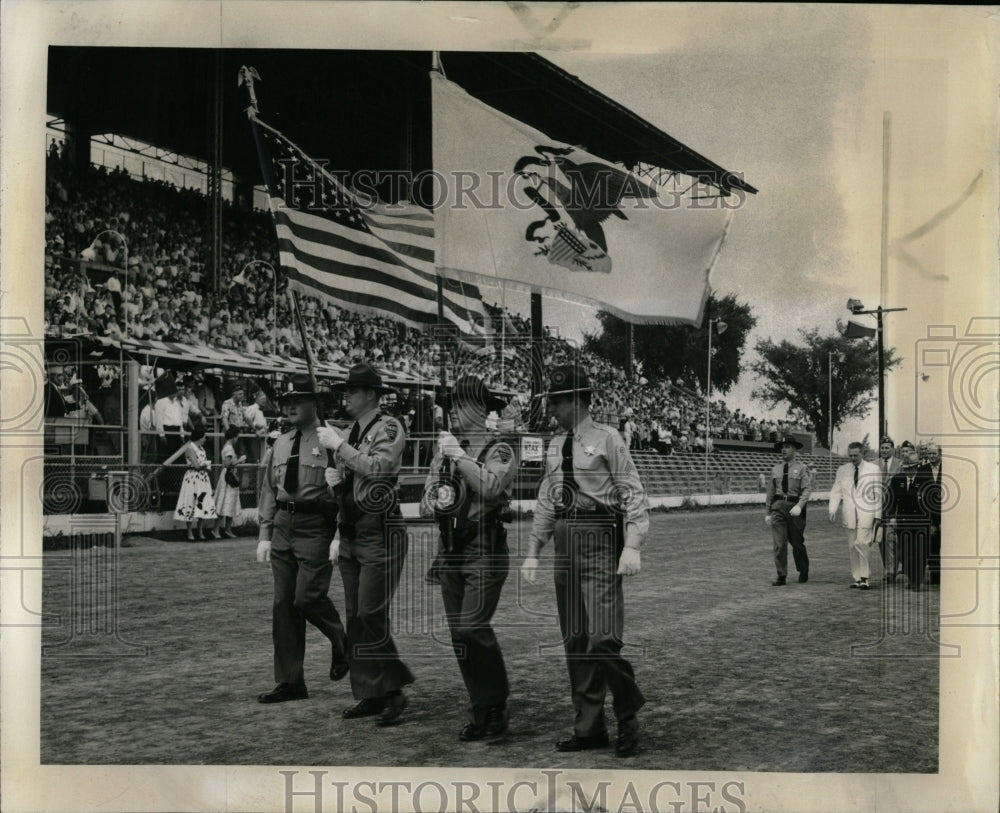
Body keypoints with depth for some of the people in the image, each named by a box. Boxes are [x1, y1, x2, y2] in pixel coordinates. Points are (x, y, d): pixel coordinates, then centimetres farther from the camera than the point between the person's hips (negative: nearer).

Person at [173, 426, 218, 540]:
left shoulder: (201, 447, 16)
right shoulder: (190, 447, -11)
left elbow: (206, 462, 16)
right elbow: (196, 465, -16)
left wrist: (203, 464, -5)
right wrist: (206, 464, 1)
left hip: (203, 478, 8)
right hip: (193, 478, -8)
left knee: (202, 504, 4)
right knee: (191, 504, -4)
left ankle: (200, 530, 11)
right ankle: (189, 532, 2)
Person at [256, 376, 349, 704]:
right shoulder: (280, 444, 15)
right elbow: (269, 491, 18)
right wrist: (265, 534, 12)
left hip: (315, 526, -6)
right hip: (283, 526, 6)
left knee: (307, 597, -13)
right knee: (283, 604, 6)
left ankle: (341, 642, 20)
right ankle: (289, 682, 14)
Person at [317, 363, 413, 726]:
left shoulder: (389, 428, -7)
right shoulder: (353, 432, 16)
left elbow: (378, 467, -25)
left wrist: (339, 445, -18)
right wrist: (336, 480, 5)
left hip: (380, 536, -8)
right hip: (351, 537, 8)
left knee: (372, 618, -11)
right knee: (355, 620, 9)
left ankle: (393, 691, 2)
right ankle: (370, 695, 17)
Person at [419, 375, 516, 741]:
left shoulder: (499, 451, -4)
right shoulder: (445, 448, 15)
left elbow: (490, 487, -24)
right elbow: (426, 500, 20)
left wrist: (460, 456, -20)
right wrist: (432, 503, -2)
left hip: (485, 551, -7)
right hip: (451, 553, 7)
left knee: (472, 627, -17)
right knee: (459, 636, 7)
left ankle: (496, 708, -2)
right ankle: (481, 712, 18)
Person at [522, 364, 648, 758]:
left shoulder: (606, 438, -4)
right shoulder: (554, 445, 15)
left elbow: (633, 494, -7)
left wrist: (632, 546, -16)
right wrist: (533, 551, 15)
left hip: (600, 541, -7)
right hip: (565, 542, 7)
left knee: (602, 638, -13)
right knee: (574, 641, 8)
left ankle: (628, 715, 8)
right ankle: (589, 727, 18)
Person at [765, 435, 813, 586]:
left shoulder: (802, 468, 0)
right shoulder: (775, 469, 11)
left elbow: (807, 489, -10)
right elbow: (770, 491, 15)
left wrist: (799, 506, -24)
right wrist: (768, 512, 13)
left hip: (795, 507, -2)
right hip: (778, 506, 3)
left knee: (797, 543, 9)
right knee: (779, 544, -6)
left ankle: (803, 572, 30)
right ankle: (781, 576, -2)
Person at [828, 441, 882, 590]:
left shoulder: (873, 469, 5)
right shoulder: (842, 470, 12)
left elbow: (878, 493, 6)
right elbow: (836, 492, 12)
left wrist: (878, 514, 3)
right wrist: (833, 509, -3)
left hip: (867, 514, -3)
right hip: (850, 515, 3)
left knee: (862, 543, -15)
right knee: (852, 546, 3)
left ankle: (865, 577, -9)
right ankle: (857, 577, 10)